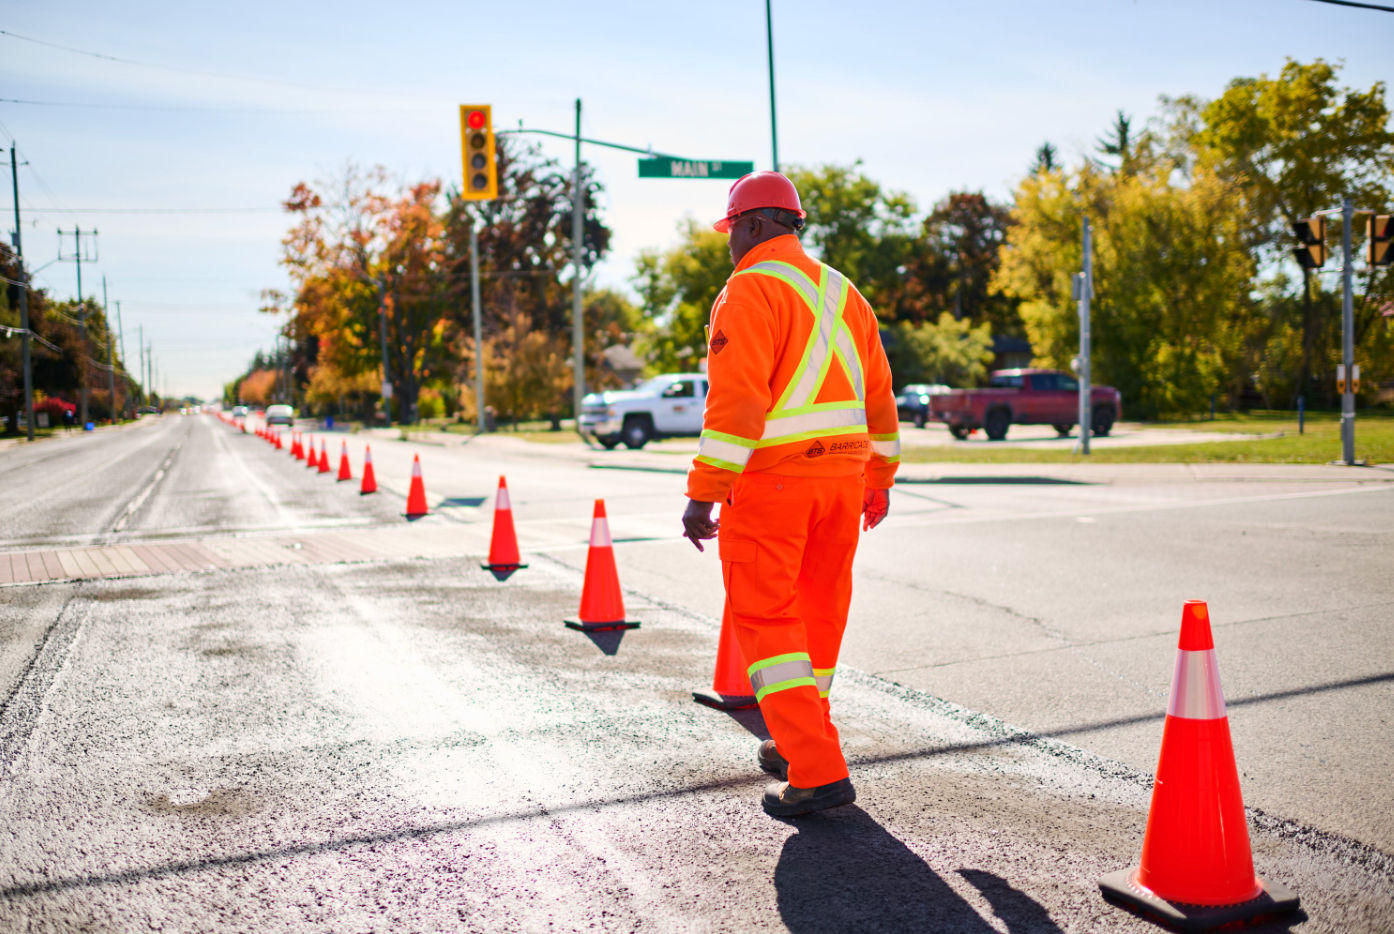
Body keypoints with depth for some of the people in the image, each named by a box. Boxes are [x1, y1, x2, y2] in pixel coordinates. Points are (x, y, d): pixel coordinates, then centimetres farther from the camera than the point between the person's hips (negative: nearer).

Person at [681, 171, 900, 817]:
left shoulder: (750, 289, -9)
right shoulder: (841, 292, 15)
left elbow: (735, 399, -19)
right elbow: (878, 395, 17)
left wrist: (703, 494, -18)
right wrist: (879, 479, 25)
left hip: (769, 479, -8)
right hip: (841, 472, 8)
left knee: (765, 620, -3)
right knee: (819, 613, 16)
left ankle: (817, 771, -8)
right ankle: (797, 744, 30)